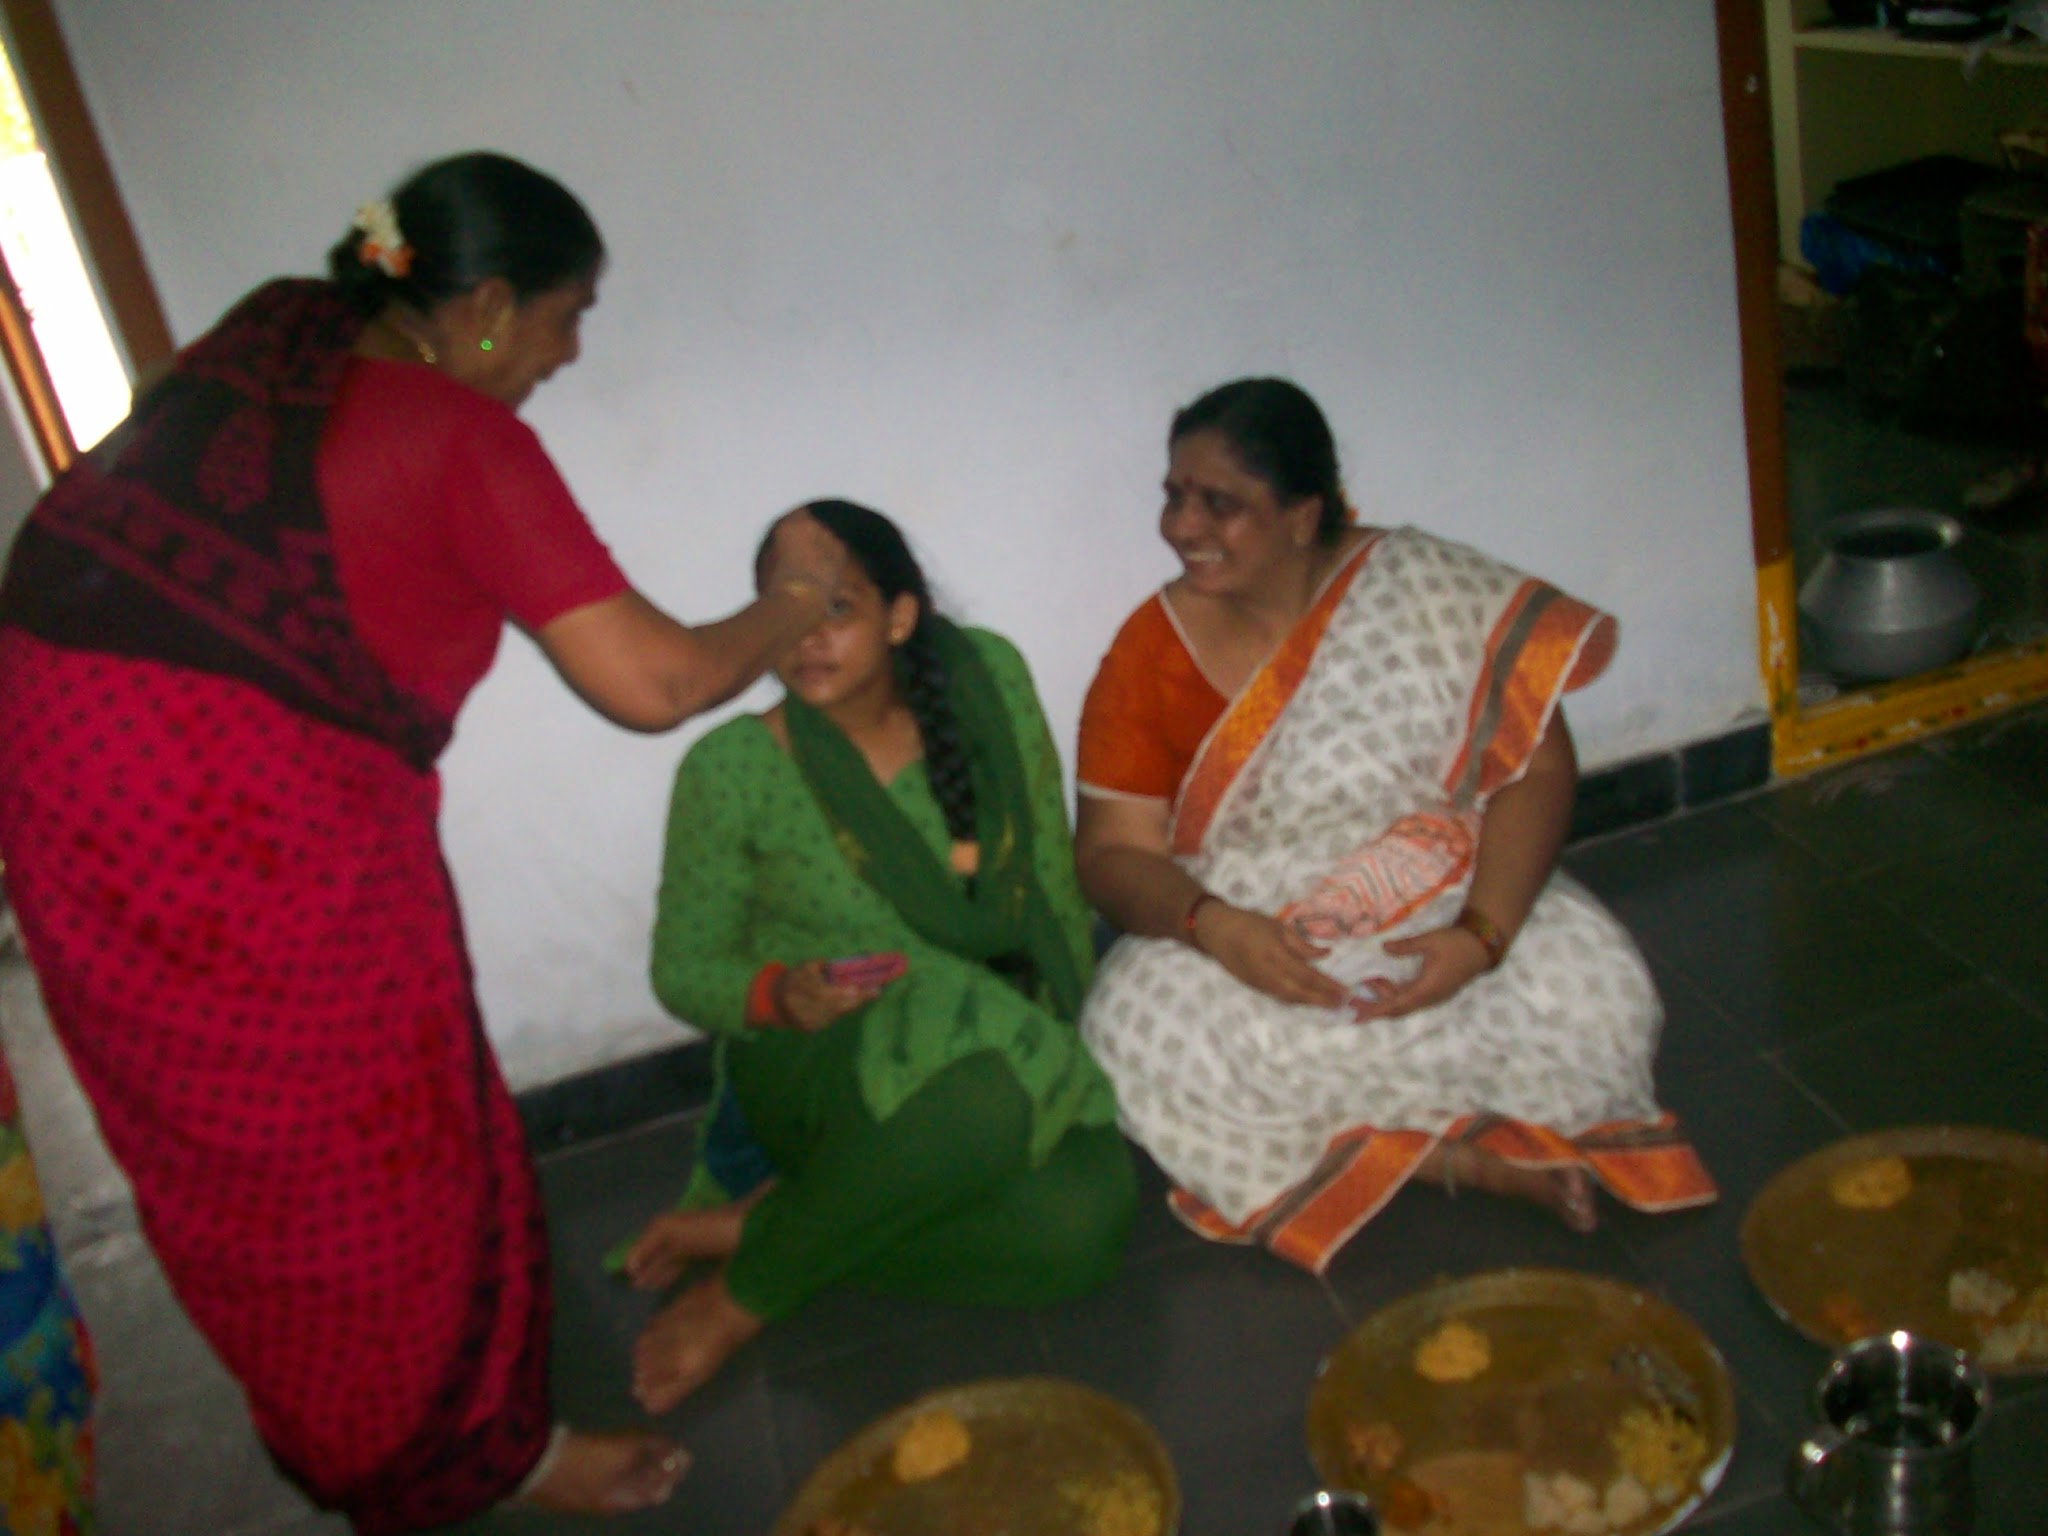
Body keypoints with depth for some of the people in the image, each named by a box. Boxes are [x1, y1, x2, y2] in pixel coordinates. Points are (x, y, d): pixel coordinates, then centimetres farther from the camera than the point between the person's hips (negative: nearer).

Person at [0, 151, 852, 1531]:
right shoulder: (463, 437, -10)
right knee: (375, 1148, 10)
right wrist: (796, 600, 5)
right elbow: (652, 682, -13)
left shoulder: (274, 331, 10)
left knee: (221, 1147, 24)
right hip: (240, 804, -8)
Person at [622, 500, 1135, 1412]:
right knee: (987, 1098, -39)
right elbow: (684, 970, -1)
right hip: (814, 1063, -4)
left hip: (1005, 1037, 4)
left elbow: (1053, 875, 6)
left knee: (1080, 1222, -29)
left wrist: (1070, 1027, 0)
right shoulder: (730, 771, -11)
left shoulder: (988, 684, -4)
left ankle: (759, 1225, -12)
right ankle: (746, 1297, -15)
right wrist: (777, 993, -22)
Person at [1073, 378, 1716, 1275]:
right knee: (1141, 1037, -29)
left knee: (1592, 1004, -28)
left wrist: (1482, 934, -25)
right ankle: (1460, 1157, -15)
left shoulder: (1427, 591, -8)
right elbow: (1113, 852, -6)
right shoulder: (1151, 654, -5)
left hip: (1442, 908, -1)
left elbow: (1538, 767, -10)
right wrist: (1213, 926, -27)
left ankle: (1329, 1151, -9)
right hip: (1247, 935, 2)